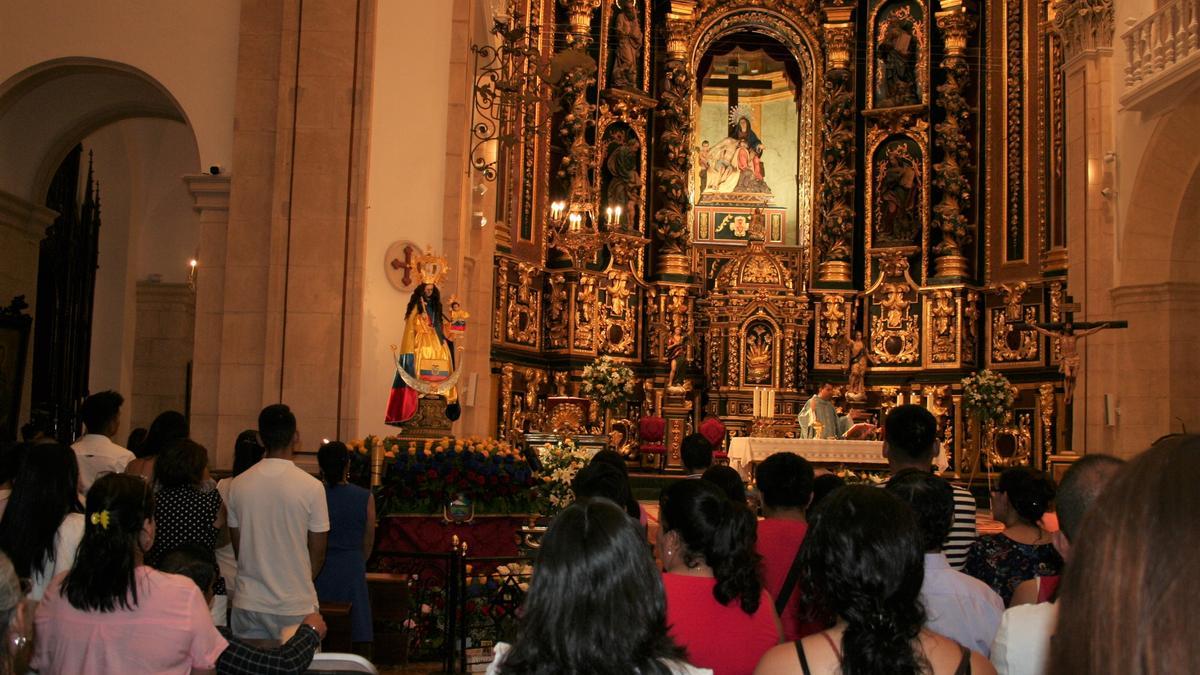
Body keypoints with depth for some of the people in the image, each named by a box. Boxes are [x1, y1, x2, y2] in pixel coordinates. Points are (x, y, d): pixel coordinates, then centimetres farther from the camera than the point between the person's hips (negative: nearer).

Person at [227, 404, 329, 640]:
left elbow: (237, 547, 8)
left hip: (248, 603, 4)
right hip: (295, 606, -3)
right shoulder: (312, 487, -11)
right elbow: (318, 554, -4)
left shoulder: (238, 485, -2)